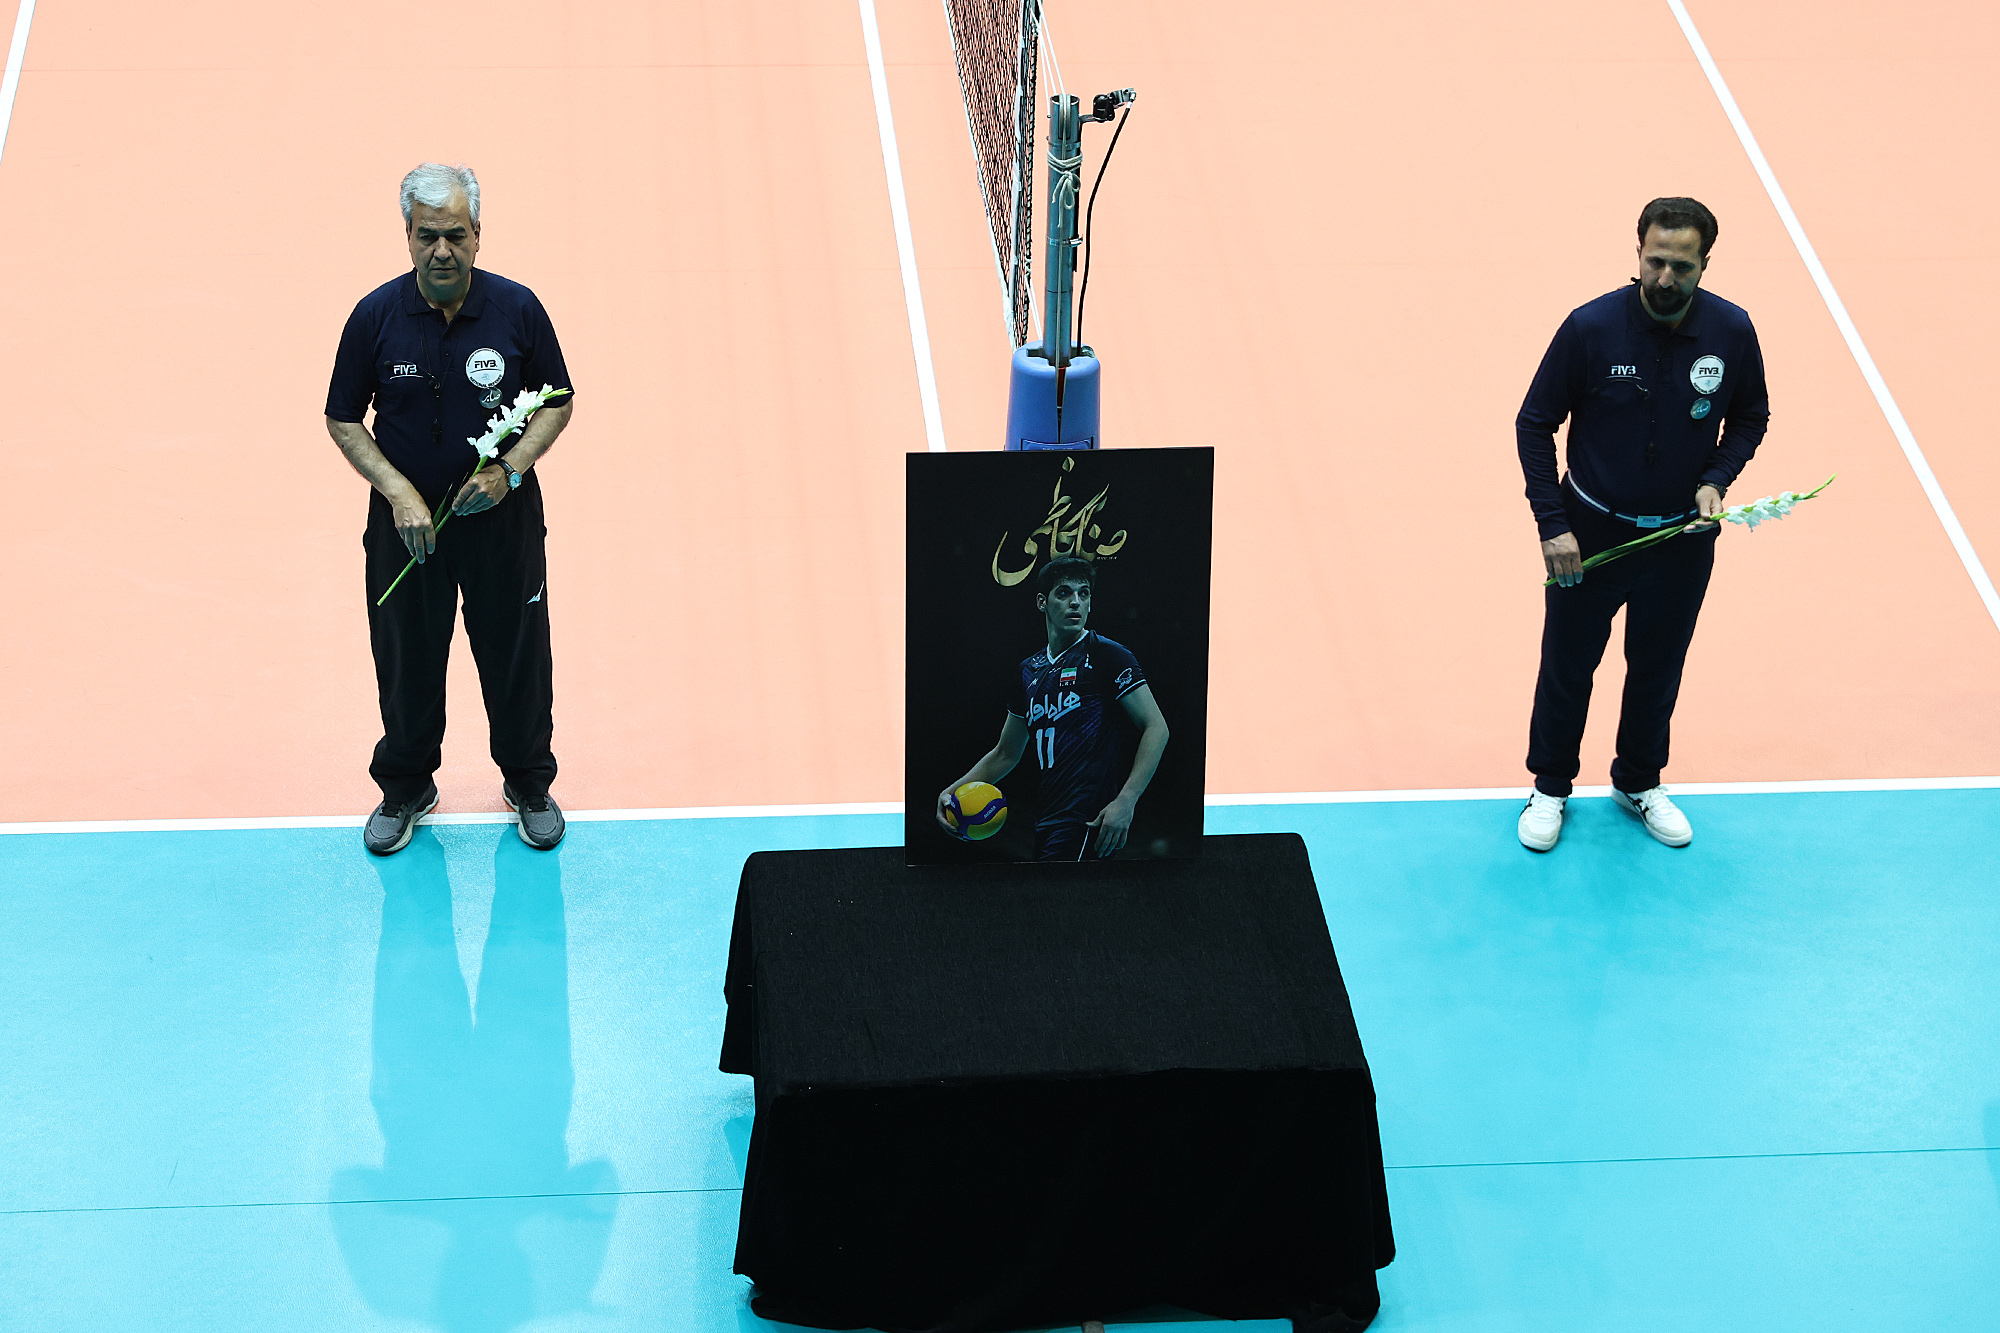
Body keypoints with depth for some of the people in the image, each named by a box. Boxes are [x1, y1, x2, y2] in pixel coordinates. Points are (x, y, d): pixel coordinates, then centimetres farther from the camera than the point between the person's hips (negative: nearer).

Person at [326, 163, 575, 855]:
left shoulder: (517, 309, -11)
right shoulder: (376, 317, -11)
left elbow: (557, 402, 1)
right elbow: (343, 419, -2)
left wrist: (509, 468, -15)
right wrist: (398, 492, -14)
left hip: (501, 512, 0)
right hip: (407, 515, 0)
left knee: (517, 651, 12)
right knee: (407, 656, 12)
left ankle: (529, 783, 33)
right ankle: (405, 788, 33)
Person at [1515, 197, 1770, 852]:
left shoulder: (1732, 332, -12)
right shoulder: (1590, 328, -19)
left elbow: (1750, 418, 6)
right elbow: (1534, 424, -8)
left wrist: (1715, 480, -12)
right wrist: (1552, 525, -13)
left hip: (1682, 537, 2)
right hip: (1591, 536, -2)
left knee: (1658, 669, 18)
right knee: (1567, 667, 11)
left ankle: (1638, 782, 40)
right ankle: (1551, 786, 33)